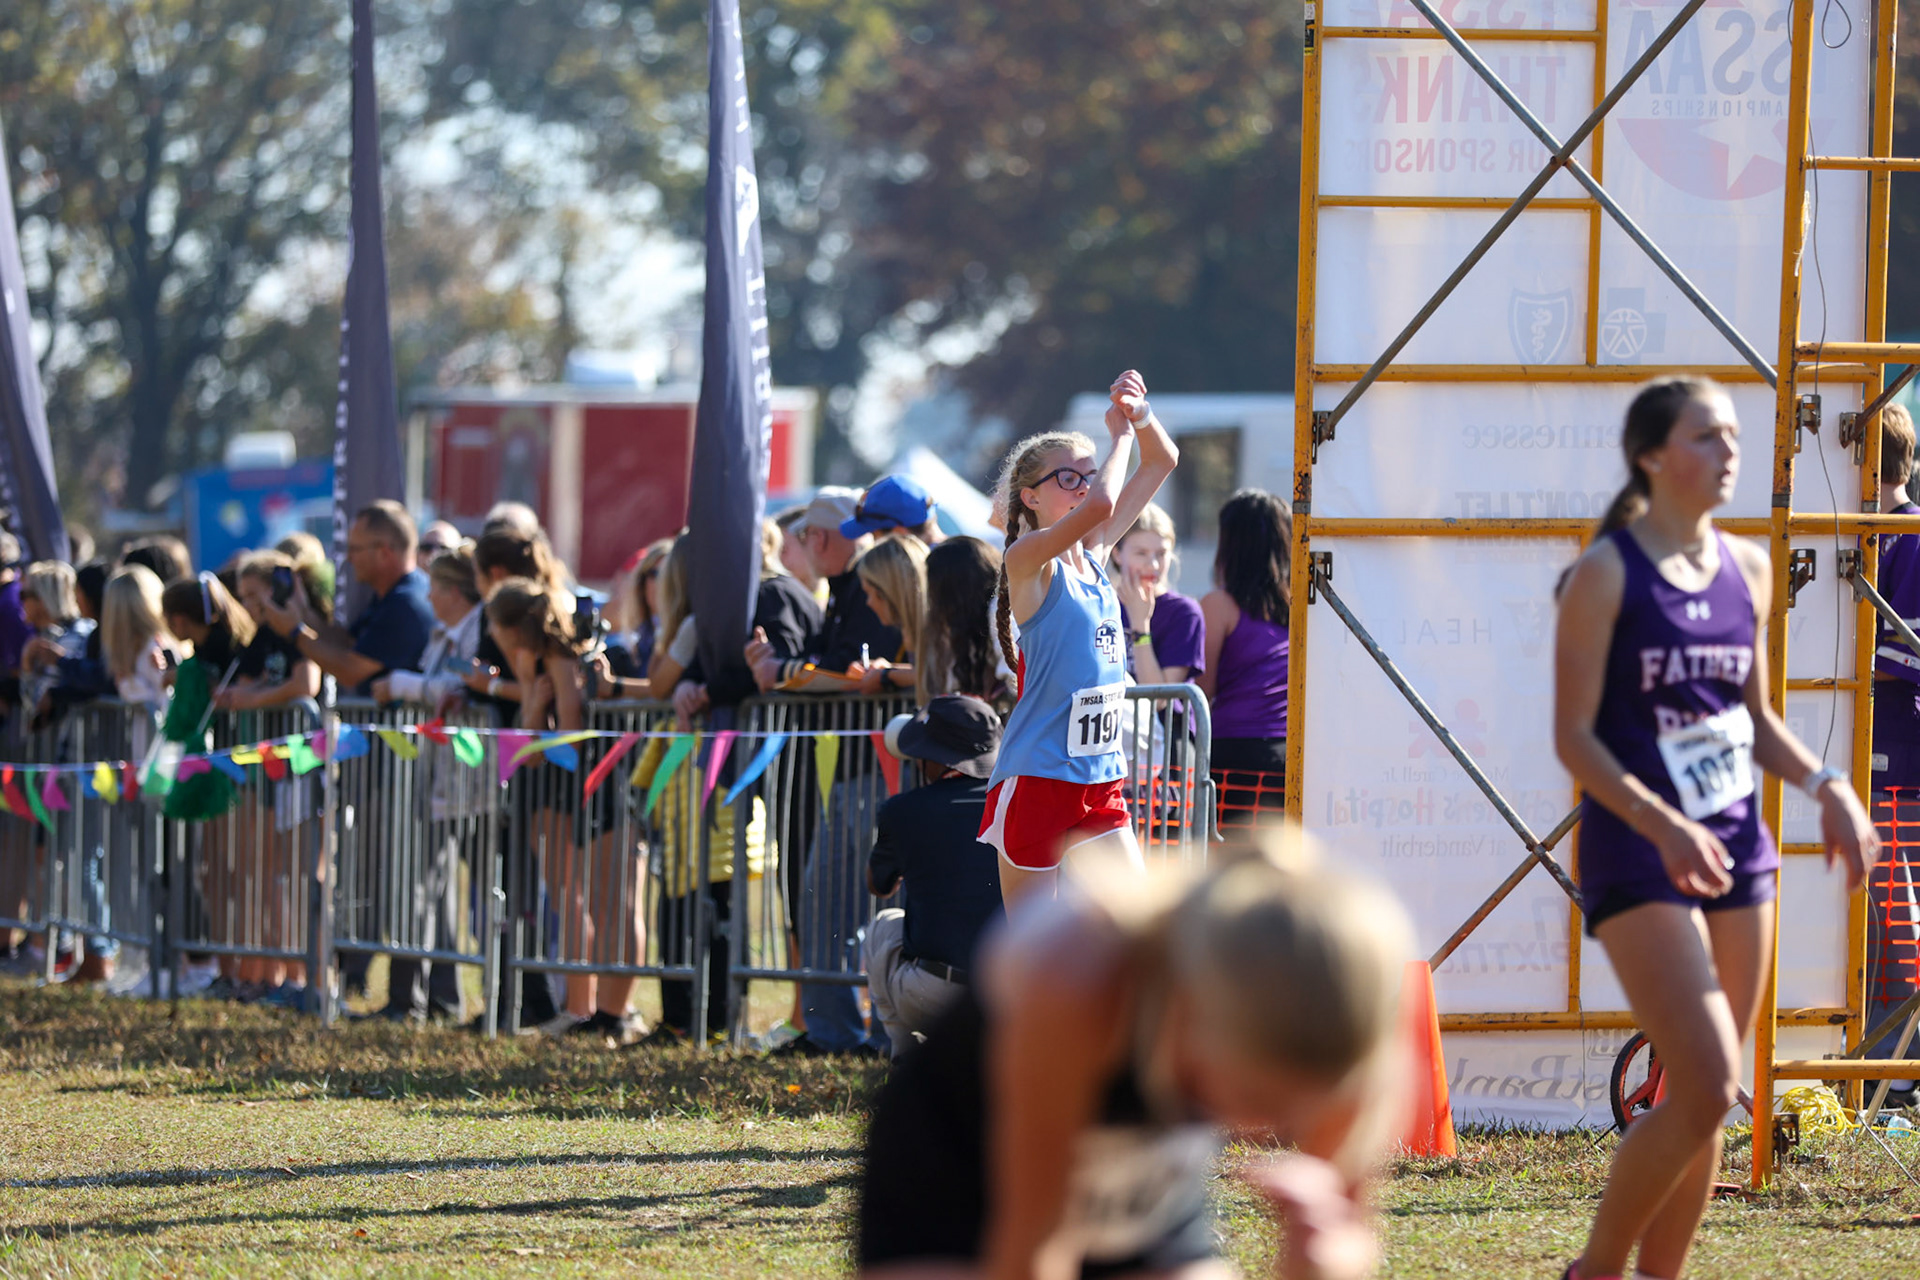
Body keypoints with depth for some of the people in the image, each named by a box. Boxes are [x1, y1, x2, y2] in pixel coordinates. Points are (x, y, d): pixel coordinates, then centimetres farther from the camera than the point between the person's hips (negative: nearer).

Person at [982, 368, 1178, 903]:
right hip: (1035, 779, -7)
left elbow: (1162, 462, 17)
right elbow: (1100, 504, -29)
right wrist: (1122, 433, -12)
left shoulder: (1094, 554, 10)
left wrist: (1140, 413, -2)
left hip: (1100, 780, 7)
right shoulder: (1027, 559, -10)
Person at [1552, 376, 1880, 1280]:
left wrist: (1825, 786, 2)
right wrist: (1662, 825, -25)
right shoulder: (1606, 576, -9)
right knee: (1706, 1092, -15)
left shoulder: (1747, 570, 10)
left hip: (1736, 849, 7)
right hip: (1637, 860, -7)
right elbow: (1574, 737, -12)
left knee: (1704, 1100, 7)